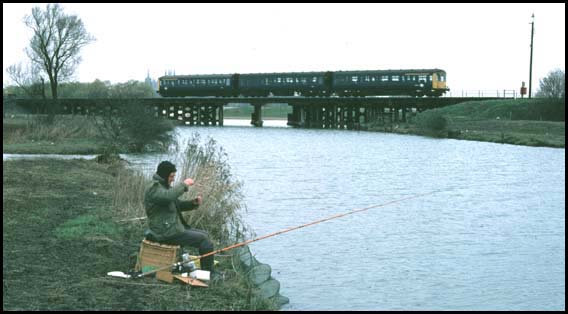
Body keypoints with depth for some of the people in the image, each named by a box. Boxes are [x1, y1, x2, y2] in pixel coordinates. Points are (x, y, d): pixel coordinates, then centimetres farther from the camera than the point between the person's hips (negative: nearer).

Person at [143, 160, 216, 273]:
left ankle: (207, 271, 19)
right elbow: (168, 196, -38)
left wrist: (193, 203, 3)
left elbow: (178, 205, 21)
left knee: (205, 235, 14)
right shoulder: (154, 188, -15)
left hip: (174, 227, 11)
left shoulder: (165, 186, 17)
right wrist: (184, 184, -26)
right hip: (165, 233, -11)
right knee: (204, 240, -11)